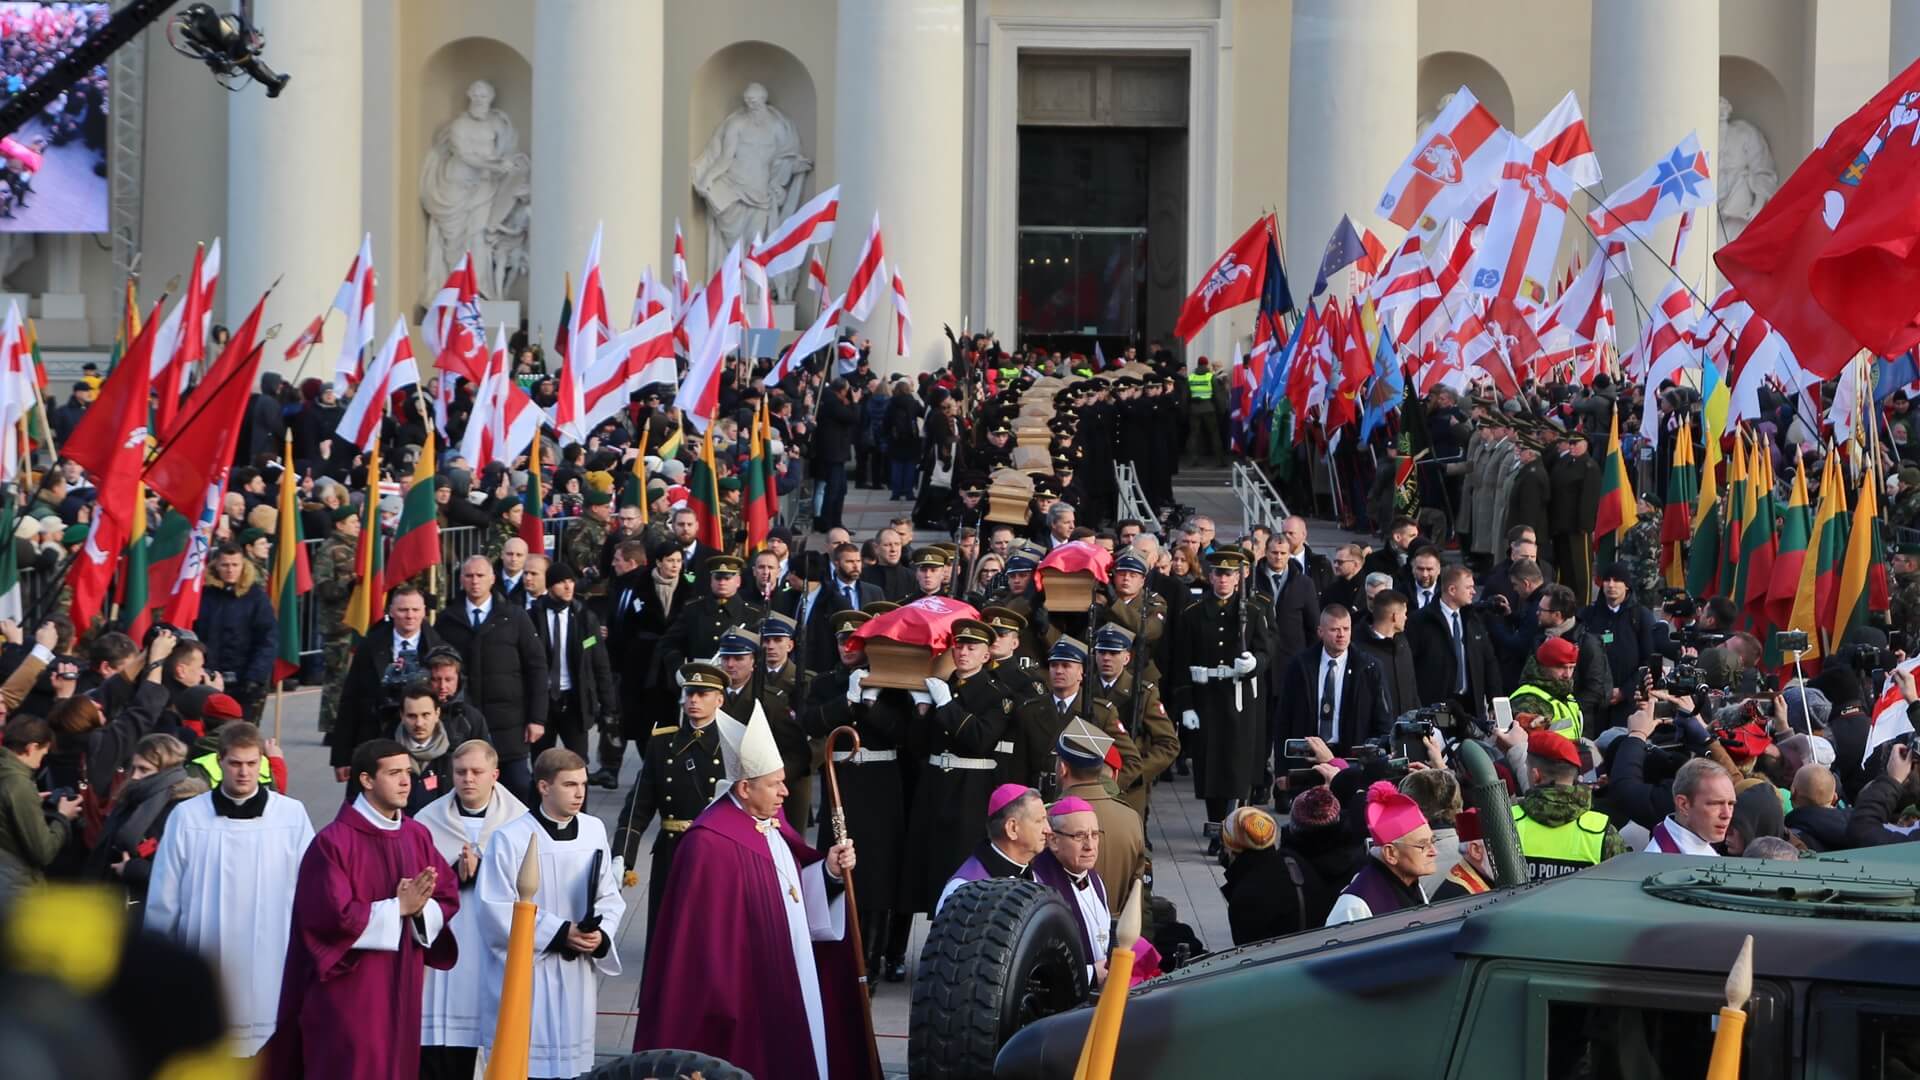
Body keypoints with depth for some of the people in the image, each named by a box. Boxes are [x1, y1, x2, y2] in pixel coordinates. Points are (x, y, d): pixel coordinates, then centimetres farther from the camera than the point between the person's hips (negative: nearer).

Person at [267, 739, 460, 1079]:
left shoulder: (417, 837, 8)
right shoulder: (334, 841, -12)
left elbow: (448, 898, 7)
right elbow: (333, 915, -19)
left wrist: (421, 910, -15)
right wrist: (398, 907, -15)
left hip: (403, 988, 6)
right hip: (350, 991, -6)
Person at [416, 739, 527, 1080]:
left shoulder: (519, 821, 0)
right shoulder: (428, 821, 3)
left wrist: (481, 872, -16)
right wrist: (456, 874, -13)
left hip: (497, 951, 0)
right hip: (442, 947, 0)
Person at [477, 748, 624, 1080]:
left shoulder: (594, 831, 2)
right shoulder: (511, 838, -13)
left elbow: (609, 897, 8)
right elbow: (495, 909, -12)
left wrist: (601, 934, -13)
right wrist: (559, 932, -16)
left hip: (577, 977, 5)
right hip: (527, 976, -5)